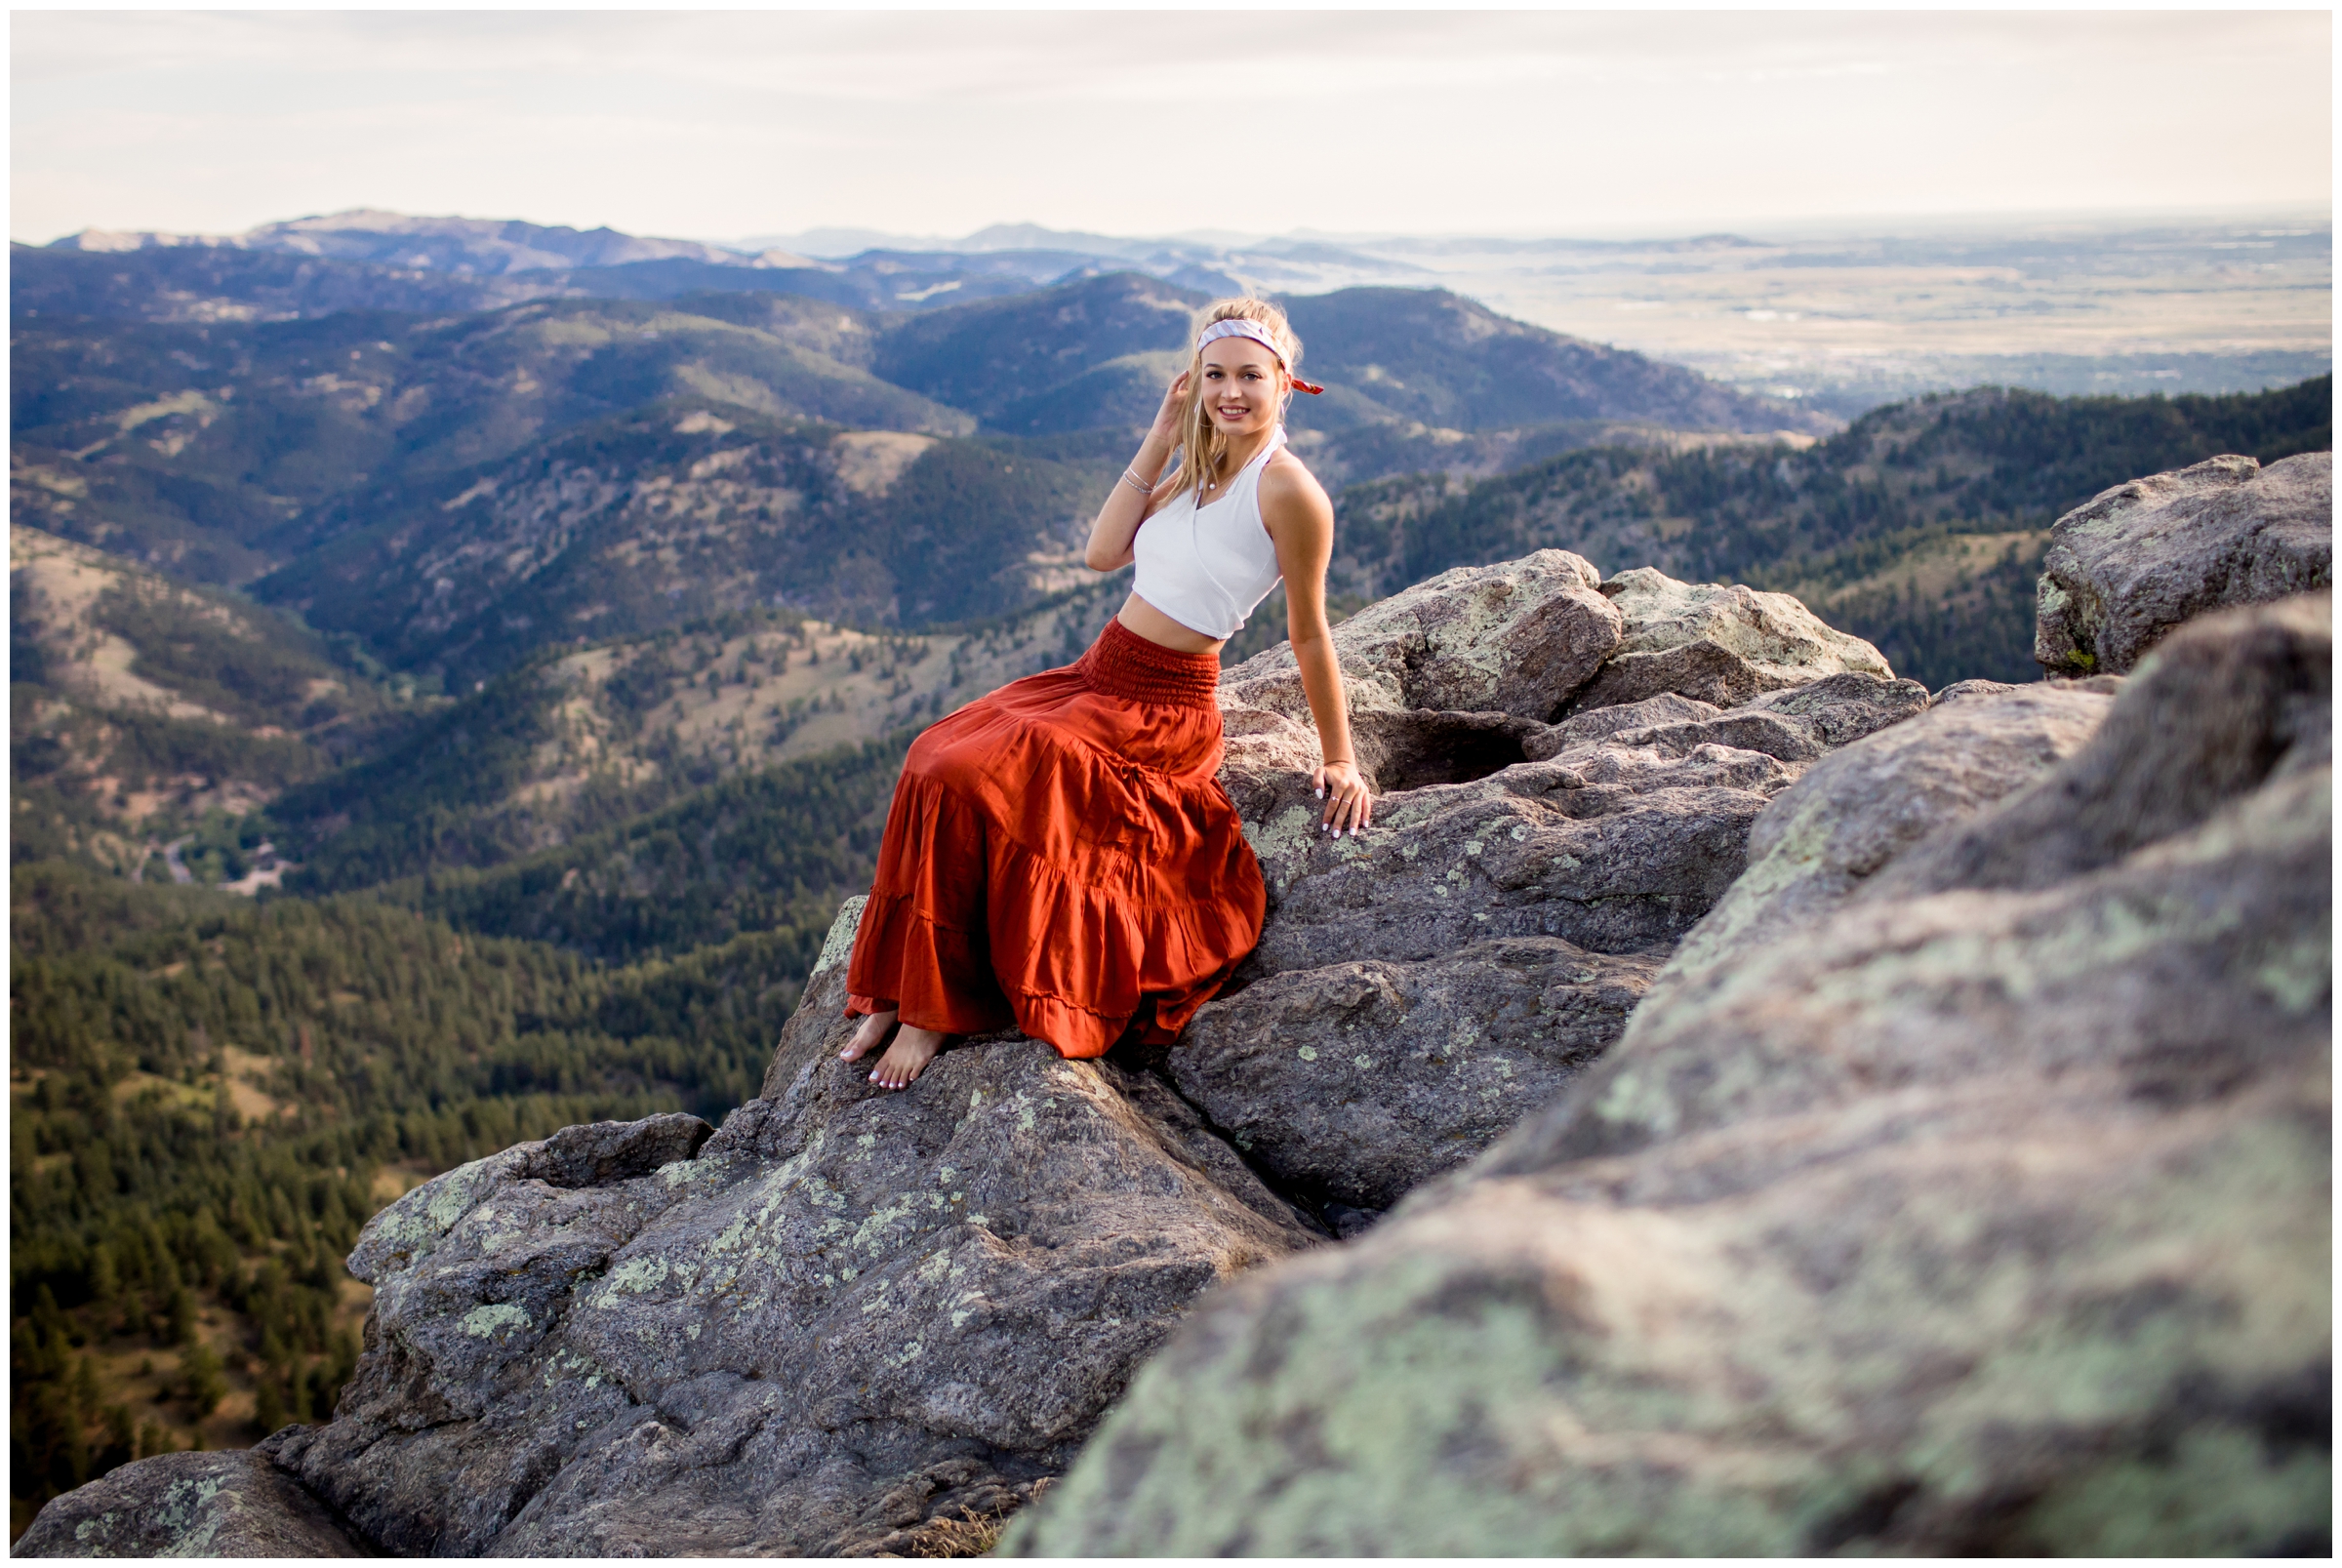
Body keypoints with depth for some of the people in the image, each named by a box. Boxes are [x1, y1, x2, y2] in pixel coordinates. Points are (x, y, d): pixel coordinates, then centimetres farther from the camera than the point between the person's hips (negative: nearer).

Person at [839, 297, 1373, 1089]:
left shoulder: (1286, 489, -14)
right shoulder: (1199, 467, 10)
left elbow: (1309, 634, -9)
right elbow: (1103, 553, 1)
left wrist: (1341, 760, -3)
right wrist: (1158, 442, -2)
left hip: (1160, 706, -8)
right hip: (1100, 670, 8)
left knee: (968, 782, -21)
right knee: (935, 759, -11)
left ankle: (936, 1011, -8)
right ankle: (900, 992, -7)